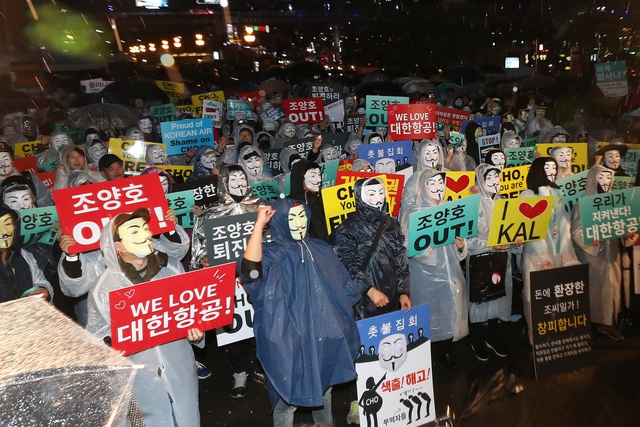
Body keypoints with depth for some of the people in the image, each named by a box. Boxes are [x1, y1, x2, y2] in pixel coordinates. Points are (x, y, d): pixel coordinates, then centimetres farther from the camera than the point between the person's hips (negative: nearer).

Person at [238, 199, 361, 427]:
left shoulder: (321, 249, 3)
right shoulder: (272, 254, -12)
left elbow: (344, 287, 12)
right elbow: (250, 271, -36)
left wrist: (341, 322, 11)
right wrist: (259, 224, -32)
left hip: (323, 335, 5)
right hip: (287, 339, -5)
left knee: (324, 387, 25)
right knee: (287, 395, 9)